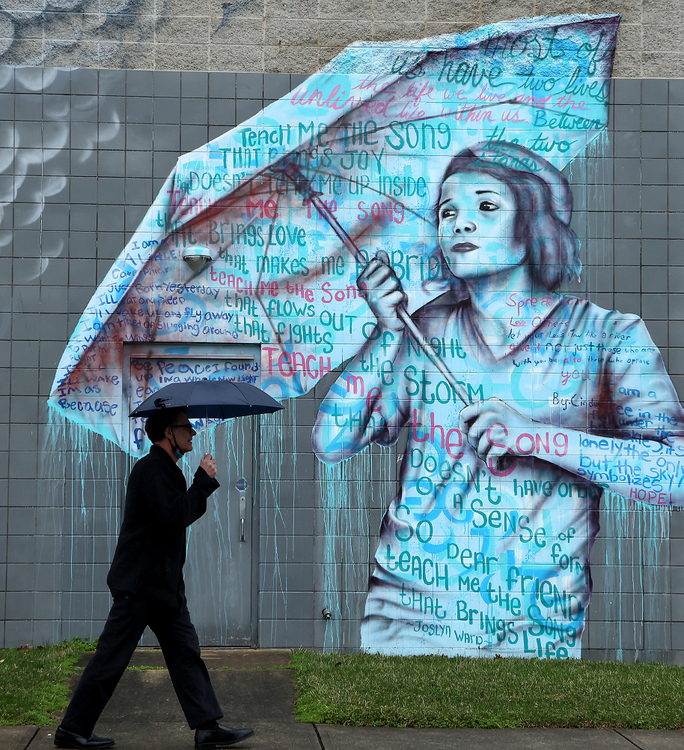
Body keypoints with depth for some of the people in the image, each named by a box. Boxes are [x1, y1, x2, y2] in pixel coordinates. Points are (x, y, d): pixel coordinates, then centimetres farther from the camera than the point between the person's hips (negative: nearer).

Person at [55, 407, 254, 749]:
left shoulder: (166, 469, 17)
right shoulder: (150, 469, -15)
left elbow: (178, 513, 17)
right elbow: (175, 516, -26)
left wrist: (204, 481, 5)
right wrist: (203, 479, -16)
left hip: (163, 584, 10)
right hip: (140, 583, -10)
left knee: (185, 651, 7)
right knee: (111, 657, -3)